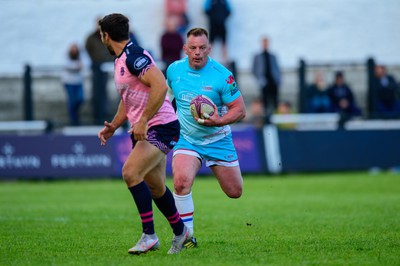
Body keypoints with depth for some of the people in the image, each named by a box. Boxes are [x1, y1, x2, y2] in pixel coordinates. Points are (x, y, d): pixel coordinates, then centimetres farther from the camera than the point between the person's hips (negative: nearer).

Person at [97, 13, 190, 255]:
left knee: (131, 172, -23)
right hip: (144, 130, 10)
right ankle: (180, 231, 32)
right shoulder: (121, 60, 16)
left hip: (161, 126, -10)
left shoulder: (134, 56, -16)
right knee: (156, 187, 15)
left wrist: (143, 121, -27)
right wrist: (114, 126, 15)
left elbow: (160, 86, -27)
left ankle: (149, 235, -17)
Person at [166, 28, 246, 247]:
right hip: (187, 139, 1)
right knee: (181, 181, -27)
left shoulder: (222, 75, -17)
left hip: (218, 140, -1)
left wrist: (219, 121, -30)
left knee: (234, 192, 9)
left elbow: (240, 110, -14)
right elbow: (167, 94, 17)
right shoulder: (174, 70, -6)